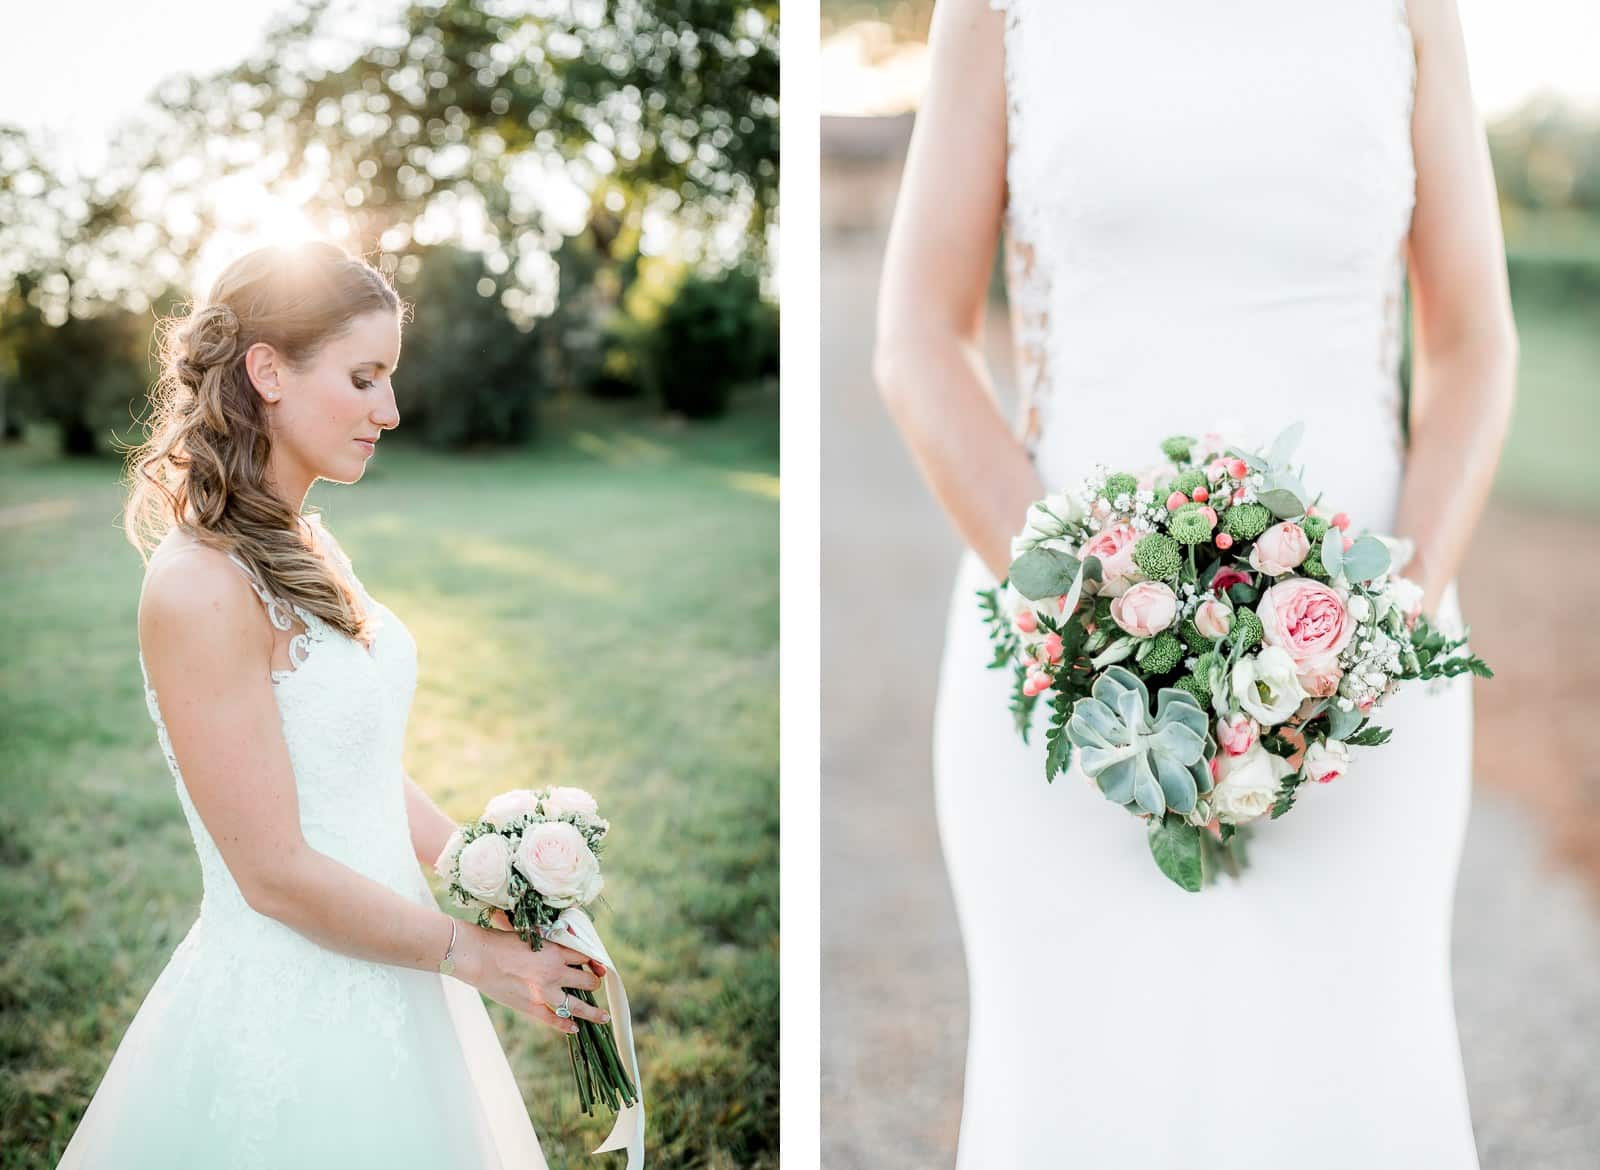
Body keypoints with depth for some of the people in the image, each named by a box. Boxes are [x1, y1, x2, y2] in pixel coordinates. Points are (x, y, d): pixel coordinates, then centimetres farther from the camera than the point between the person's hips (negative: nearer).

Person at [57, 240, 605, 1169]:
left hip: (385, 977, 8)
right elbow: (276, 874, -21)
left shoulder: (312, 550, 5)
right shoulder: (199, 588, -22)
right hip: (290, 1013, -8)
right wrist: (476, 954, -12)